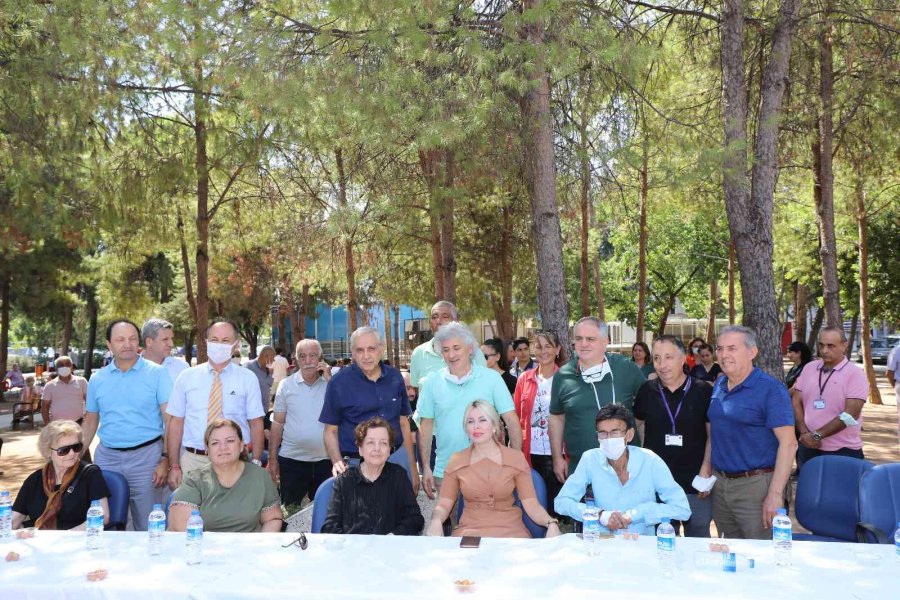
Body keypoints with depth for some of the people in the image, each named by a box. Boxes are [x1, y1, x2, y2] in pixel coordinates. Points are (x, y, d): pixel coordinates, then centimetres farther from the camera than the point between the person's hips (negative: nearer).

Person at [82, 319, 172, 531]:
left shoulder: (157, 373, -4)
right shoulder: (97, 379, 8)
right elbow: (91, 422, 17)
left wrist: (165, 459, -14)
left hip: (146, 455, -3)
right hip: (106, 457, 4)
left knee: (147, 526, 3)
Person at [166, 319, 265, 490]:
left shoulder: (248, 378, 2)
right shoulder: (186, 377, 5)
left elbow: (256, 424, 0)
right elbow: (176, 423, 4)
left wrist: (255, 465, -7)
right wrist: (175, 466, -1)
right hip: (193, 460, 1)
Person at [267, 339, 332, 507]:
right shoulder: (286, 385, 2)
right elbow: (277, 423, 5)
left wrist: (330, 380, -14)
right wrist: (272, 459, 3)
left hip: (325, 460, 0)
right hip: (292, 460, 0)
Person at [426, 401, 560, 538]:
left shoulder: (516, 458, 1)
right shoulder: (456, 460, 4)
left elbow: (531, 504, -3)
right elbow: (444, 504, 3)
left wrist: (551, 523, -23)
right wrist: (436, 521, -19)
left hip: (509, 529, 0)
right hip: (469, 530, 0)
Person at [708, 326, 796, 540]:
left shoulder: (771, 389, -11)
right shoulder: (718, 386, 9)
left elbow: (788, 443, -17)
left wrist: (775, 494, -21)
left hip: (755, 485, -6)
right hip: (720, 484, 6)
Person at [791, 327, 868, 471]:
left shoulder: (855, 374, -8)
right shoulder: (809, 368, 7)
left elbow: (850, 415, -16)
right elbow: (796, 401, 7)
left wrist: (817, 435, -17)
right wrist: (804, 432, -8)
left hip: (843, 451, -4)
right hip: (808, 447, 4)